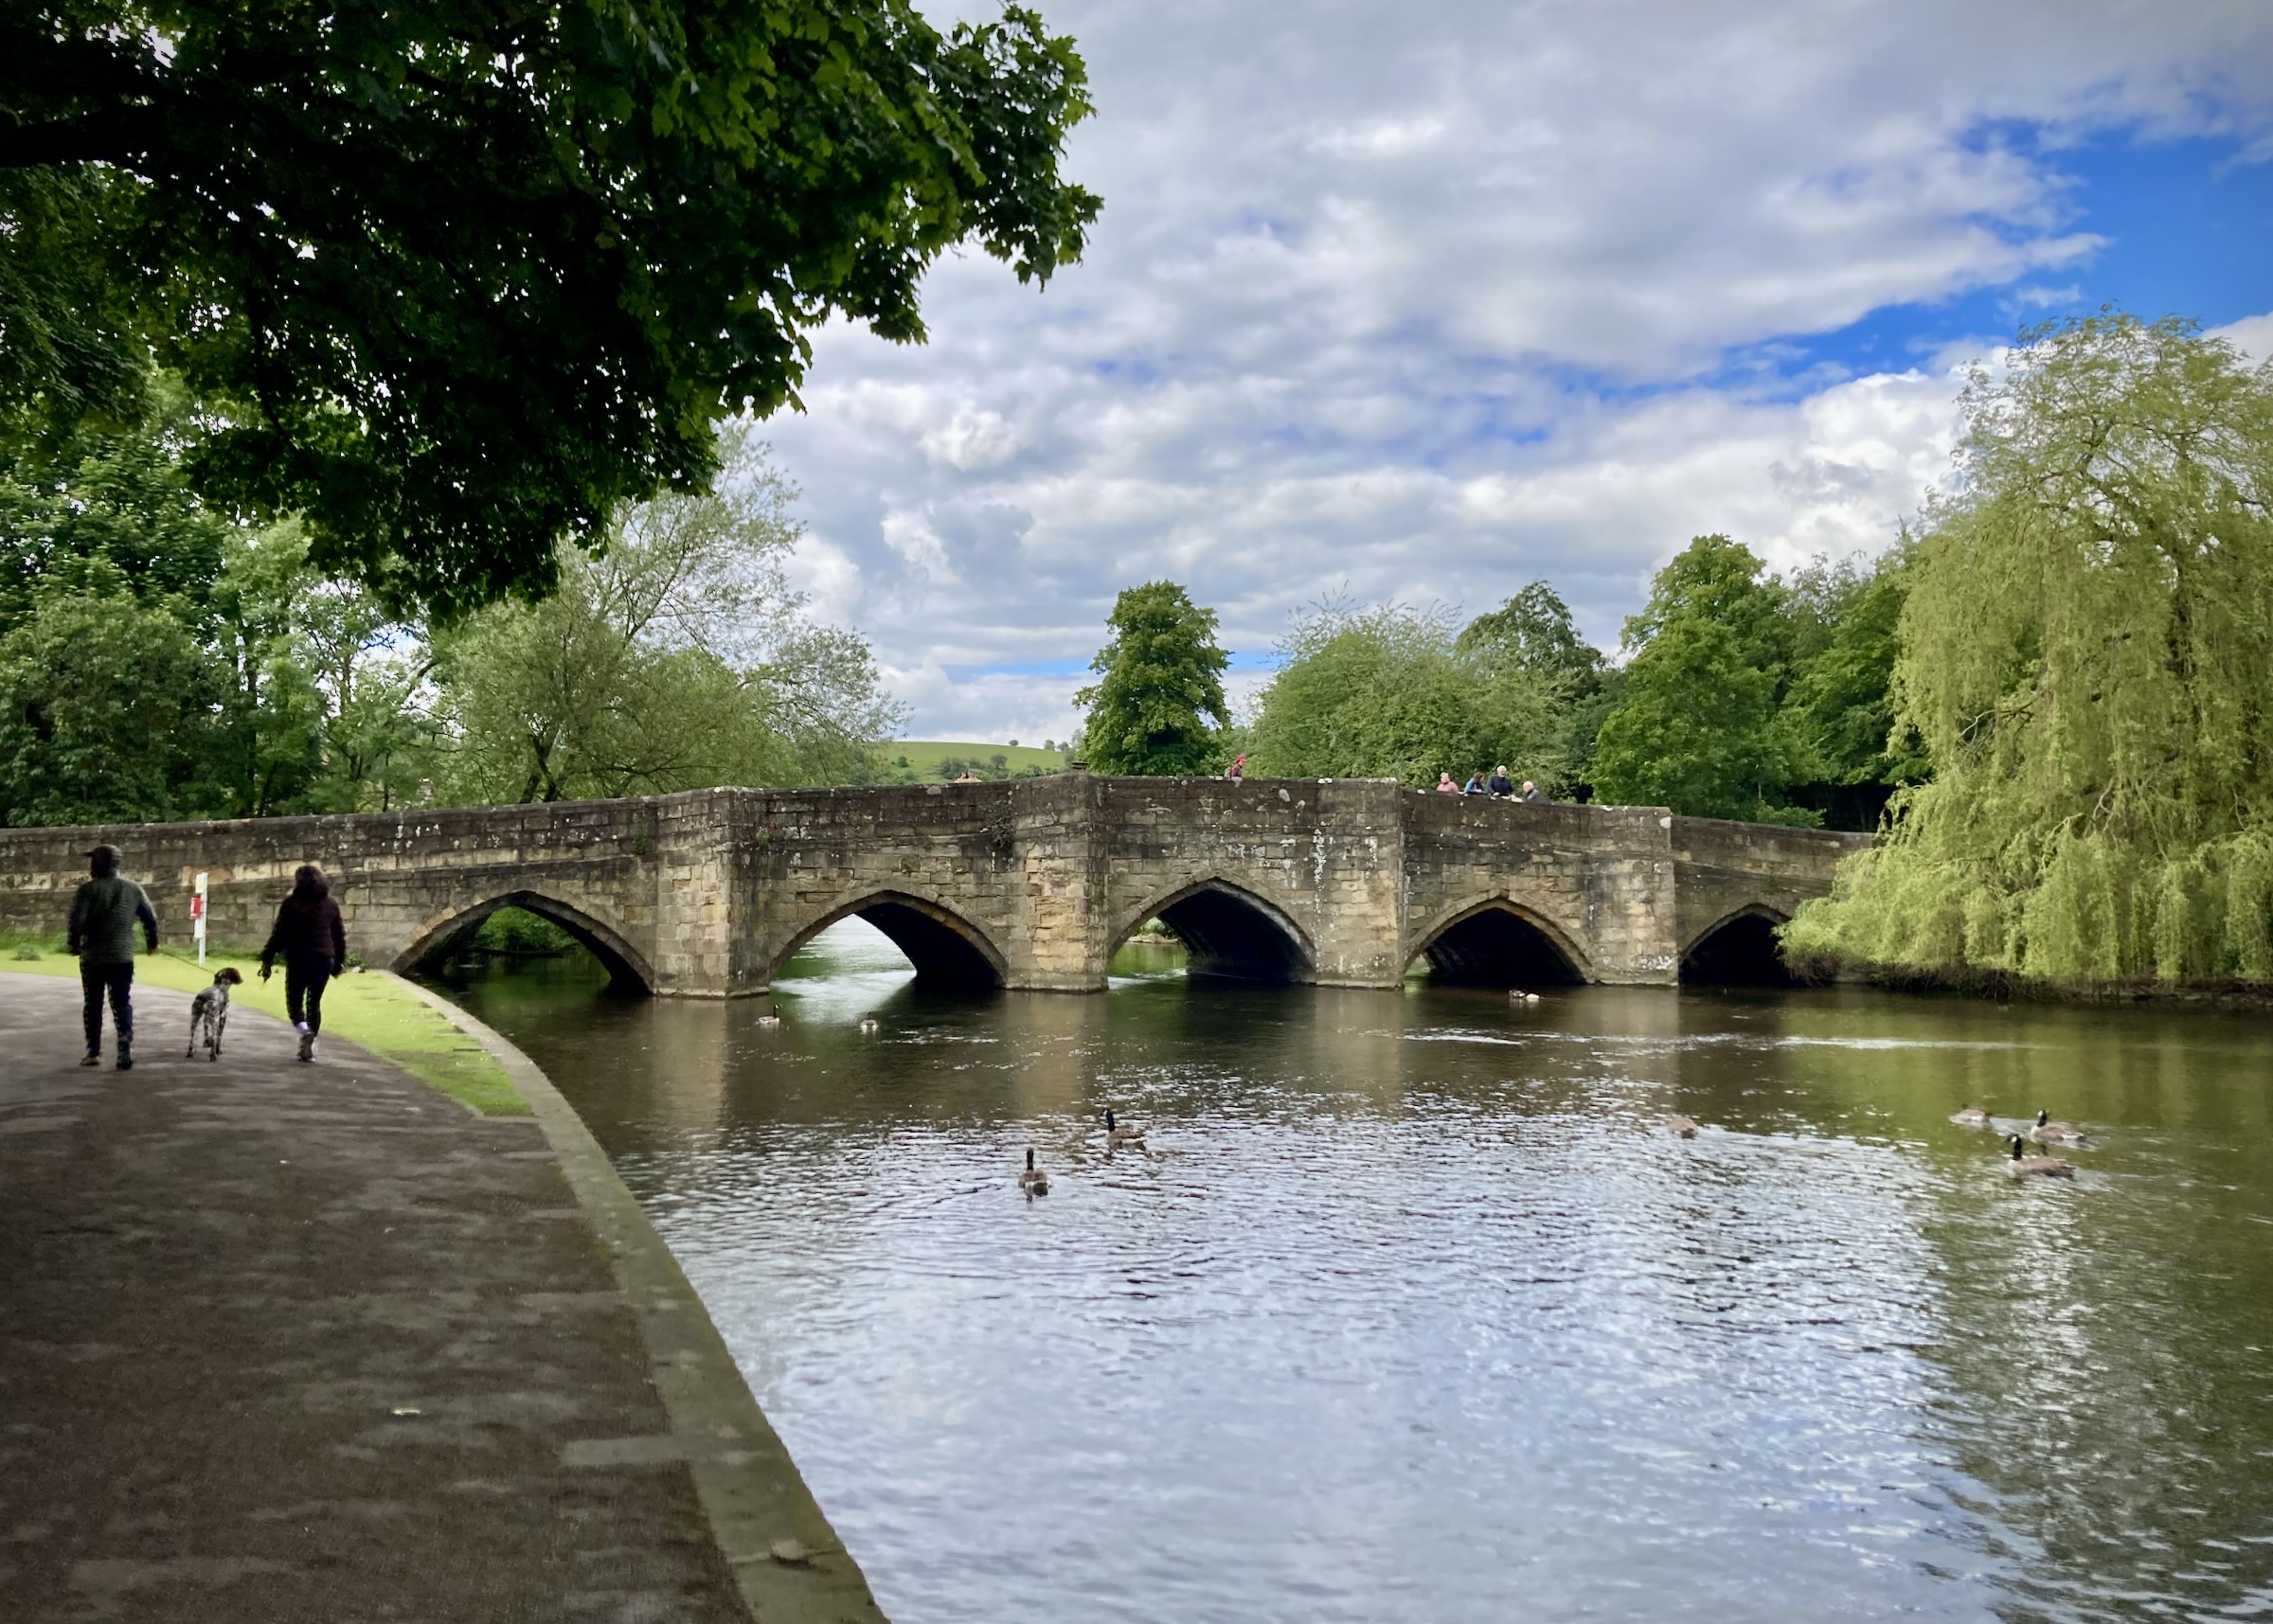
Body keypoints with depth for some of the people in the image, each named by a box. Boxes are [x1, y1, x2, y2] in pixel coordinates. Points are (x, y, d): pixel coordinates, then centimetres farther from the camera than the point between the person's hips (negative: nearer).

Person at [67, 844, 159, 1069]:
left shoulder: (88, 889, -7)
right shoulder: (133, 889, 5)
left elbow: (77, 920, -15)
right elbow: (150, 918, 7)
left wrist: (75, 944, 1)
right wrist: (152, 942, 22)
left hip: (93, 956, -2)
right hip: (123, 957, 2)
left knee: (93, 1004, 10)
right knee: (122, 1004, 4)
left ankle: (93, 1052, 14)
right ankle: (126, 1050, -9)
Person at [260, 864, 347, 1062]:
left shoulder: (291, 904, -3)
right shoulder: (331, 905, 9)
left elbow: (279, 934, -7)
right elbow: (340, 935, 13)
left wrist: (267, 959, -3)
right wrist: (340, 961, 20)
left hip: (299, 959, -3)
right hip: (324, 959, 3)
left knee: (294, 1001, 6)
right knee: (314, 1002, 12)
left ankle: (305, 1031, -21)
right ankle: (309, 1046, 11)